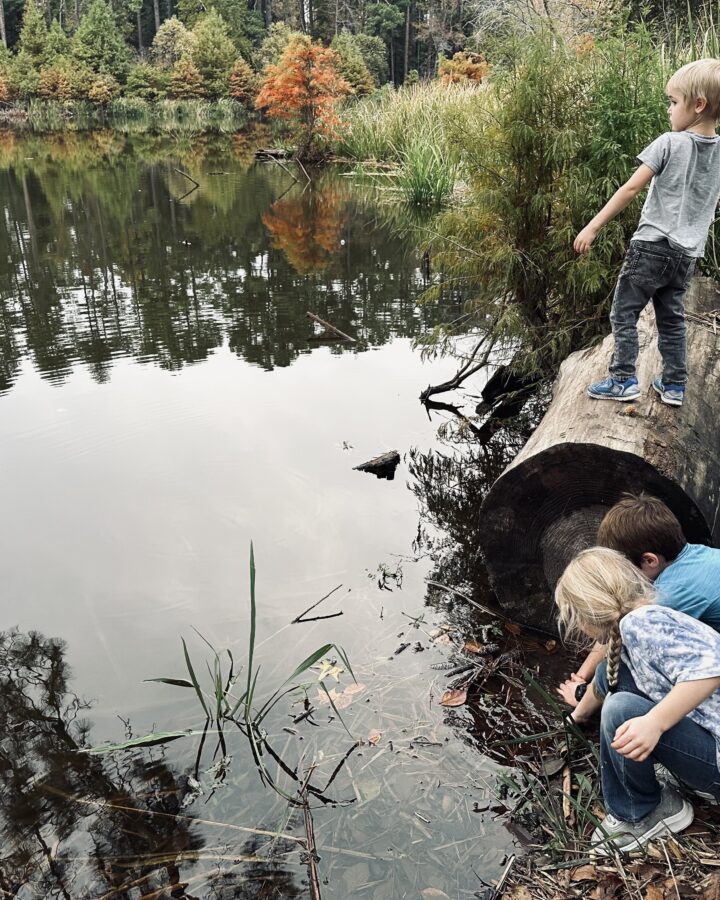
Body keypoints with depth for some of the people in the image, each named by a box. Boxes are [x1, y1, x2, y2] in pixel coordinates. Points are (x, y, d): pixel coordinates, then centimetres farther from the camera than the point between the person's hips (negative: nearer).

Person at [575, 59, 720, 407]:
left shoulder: (669, 143, -12)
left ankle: (624, 380, 5)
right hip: (687, 252, 6)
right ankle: (674, 385, 19)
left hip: (652, 245, -6)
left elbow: (630, 189, -15)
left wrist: (592, 227, -13)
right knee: (672, 318, 15)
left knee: (623, 312, 4)